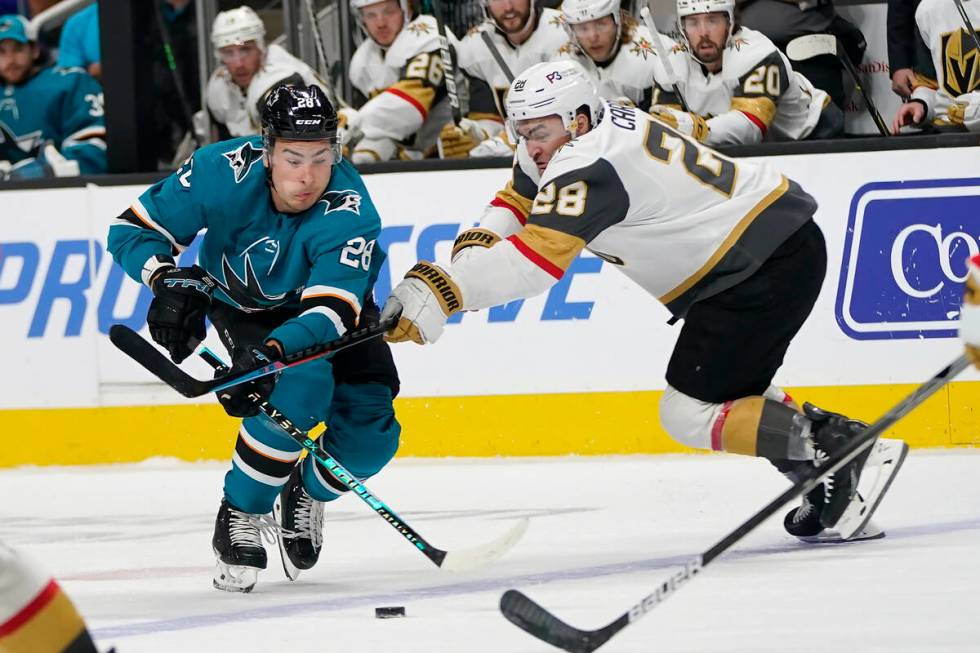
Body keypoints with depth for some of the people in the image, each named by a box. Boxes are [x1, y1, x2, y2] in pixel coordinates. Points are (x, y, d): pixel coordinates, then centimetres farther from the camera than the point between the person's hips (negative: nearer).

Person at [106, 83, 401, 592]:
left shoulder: (349, 211, -35)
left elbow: (332, 309, -45)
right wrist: (169, 280, -40)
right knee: (301, 386, -31)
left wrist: (270, 352, -62)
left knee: (370, 436, -14)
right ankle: (240, 513, -13)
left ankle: (307, 492, 21)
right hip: (242, 306, -1)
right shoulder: (225, 171, -31)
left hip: (327, 306, 1)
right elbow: (134, 229, -21)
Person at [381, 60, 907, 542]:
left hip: (772, 261, -11)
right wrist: (473, 248, -6)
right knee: (726, 393, 23)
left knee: (691, 412, -8)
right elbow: (516, 204, 16)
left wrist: (441, 291, -36)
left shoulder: (589, 163, -21)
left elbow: (536, 258, -30)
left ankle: (838, 449, -13)